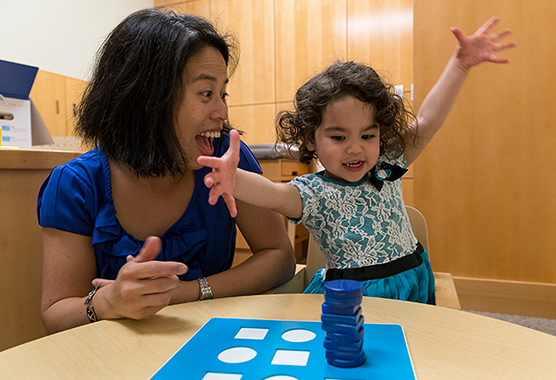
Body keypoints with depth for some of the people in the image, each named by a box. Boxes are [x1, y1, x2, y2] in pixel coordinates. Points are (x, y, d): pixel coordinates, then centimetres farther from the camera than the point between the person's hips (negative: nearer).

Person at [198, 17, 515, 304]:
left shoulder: (386, 168, 3)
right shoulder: (313, 193, -12)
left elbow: (428, 122, 0)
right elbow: (275, 195, -33)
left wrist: (461, 64, -4)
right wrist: (235, 179, -55)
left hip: (411, 285, 5)